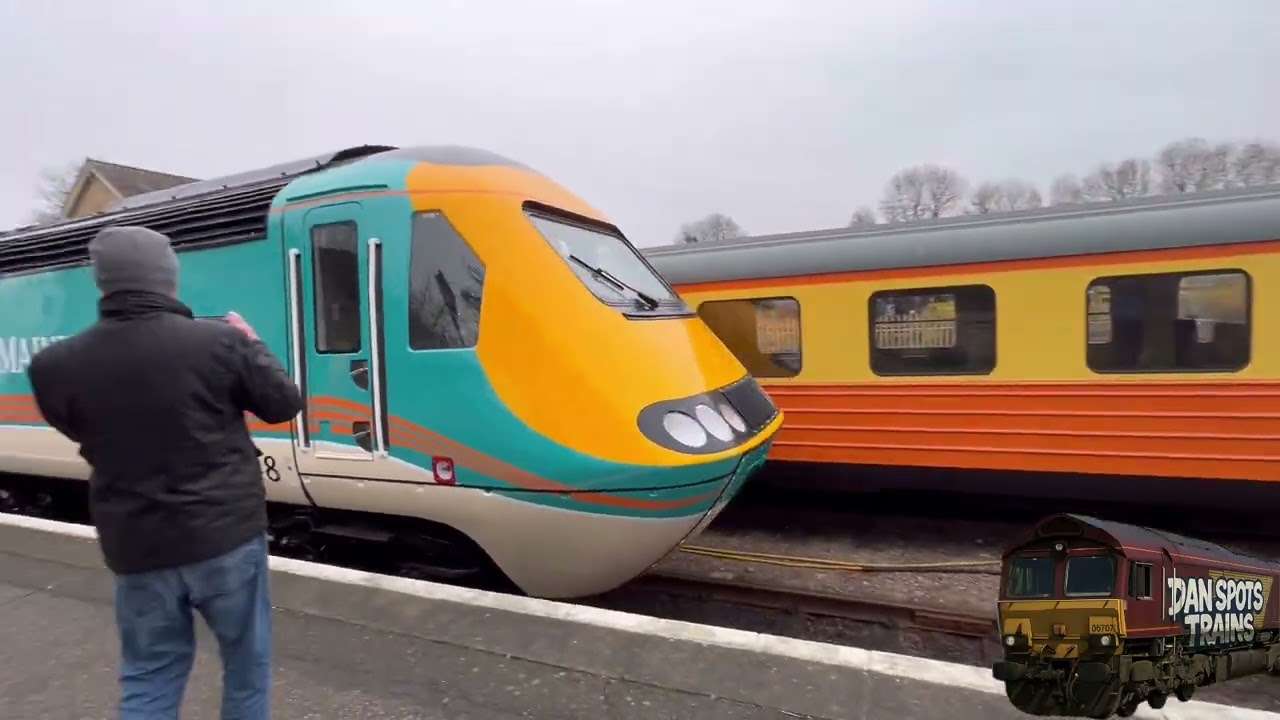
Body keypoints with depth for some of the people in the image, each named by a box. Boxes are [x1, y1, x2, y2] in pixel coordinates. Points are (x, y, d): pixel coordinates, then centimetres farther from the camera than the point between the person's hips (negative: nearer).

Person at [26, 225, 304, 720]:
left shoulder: (60, 364, -9)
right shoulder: (220, 341, -18)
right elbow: (285, 404, -3)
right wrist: (251, 343, 11)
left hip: (136, 547, 3)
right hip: (225, 534, -3)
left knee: (149, 676, 19)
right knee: (247, 659, 17)